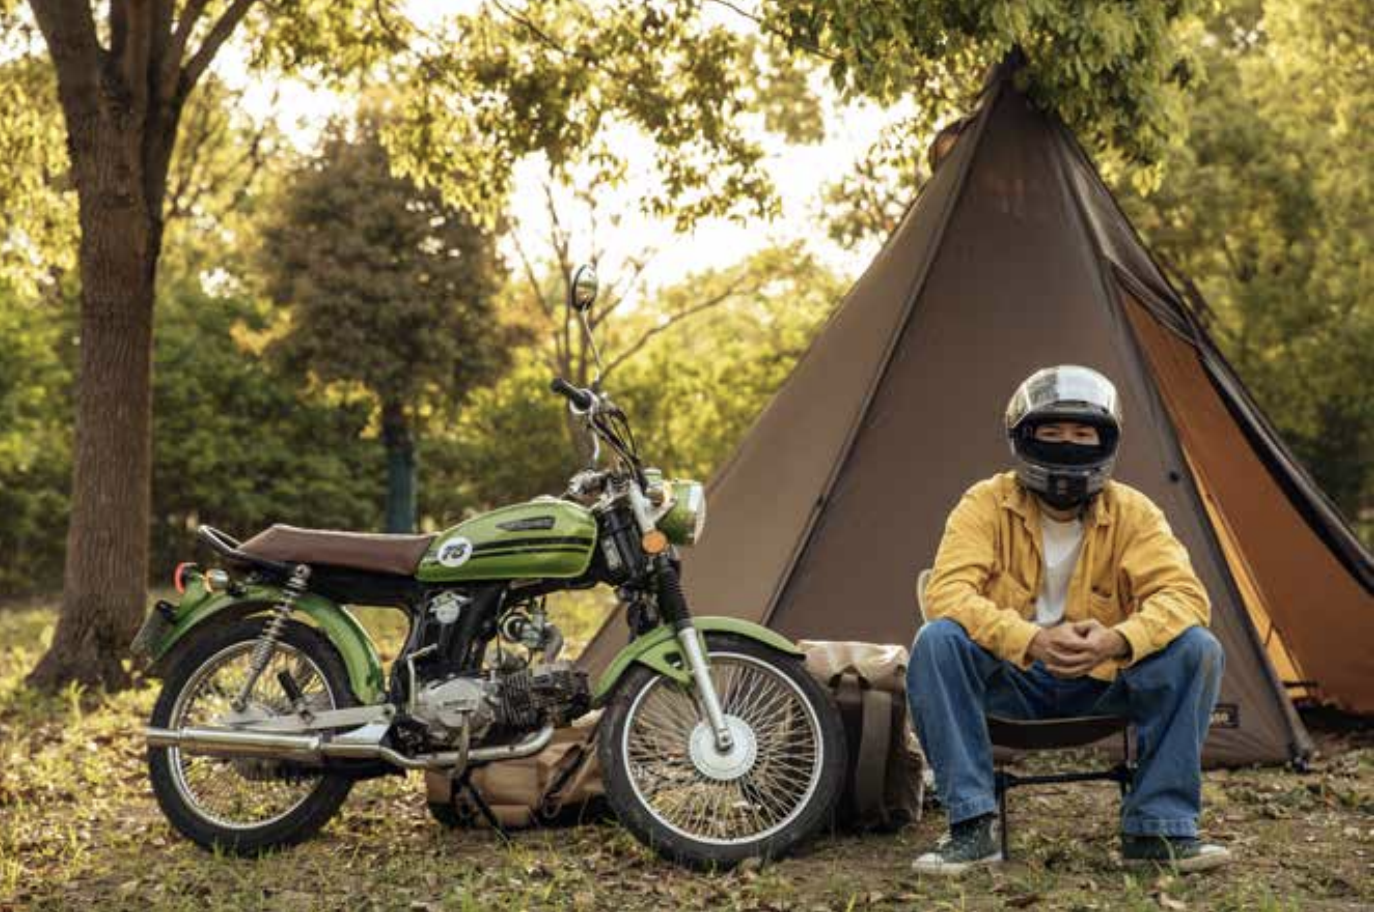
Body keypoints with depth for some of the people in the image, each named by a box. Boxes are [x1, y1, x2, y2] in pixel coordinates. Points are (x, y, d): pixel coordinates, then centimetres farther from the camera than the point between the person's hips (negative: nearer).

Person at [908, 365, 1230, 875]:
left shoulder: (1132, 513, -6)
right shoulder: (986, 504, -11)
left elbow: (1183, 594, -18)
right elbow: (947, 591, -25)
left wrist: (1119, 640, -40)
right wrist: (1031, 640, -41)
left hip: (1102, 686, 1)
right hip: (1011, 684, -1)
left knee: (1197, 650, -24)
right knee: (937, 642, -32)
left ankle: (1157, 830, -15)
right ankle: (971, 828, -25)